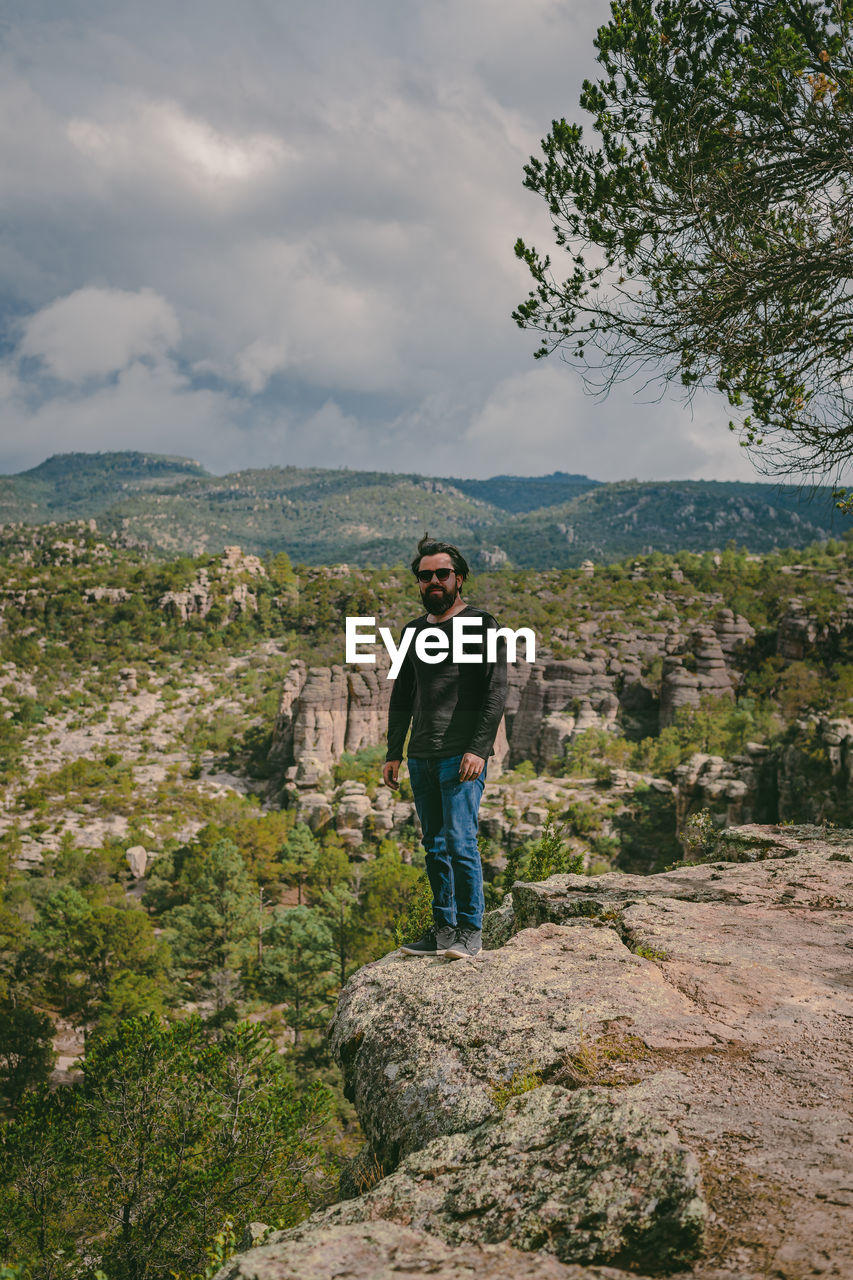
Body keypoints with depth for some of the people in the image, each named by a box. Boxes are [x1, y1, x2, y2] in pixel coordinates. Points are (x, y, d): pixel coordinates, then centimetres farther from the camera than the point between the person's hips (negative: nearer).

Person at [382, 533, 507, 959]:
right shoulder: (414, 631, 16)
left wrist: (478, 749, -17)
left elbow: (496, 693, -7)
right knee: (435, 847, 9)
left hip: (462, 756, -6)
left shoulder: (481, 625, -1)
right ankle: (443, 928, 18)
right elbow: (401, 698, 20)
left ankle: (470, 930, 2)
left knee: (459, 842, -10)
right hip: (421, 758, 6)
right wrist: (394, 753, 13)